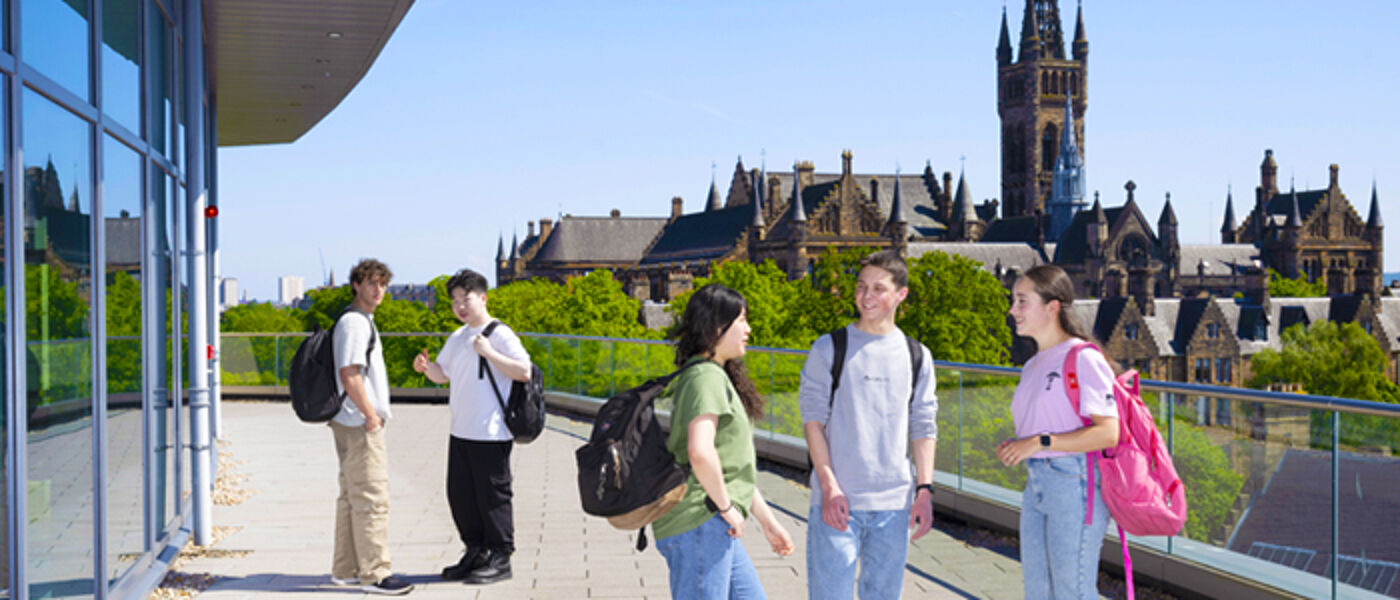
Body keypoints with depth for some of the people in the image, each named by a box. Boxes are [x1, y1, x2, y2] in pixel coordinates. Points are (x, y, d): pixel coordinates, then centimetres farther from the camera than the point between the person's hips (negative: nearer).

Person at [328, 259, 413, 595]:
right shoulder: (353, 322, -14)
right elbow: (349, 375, -21)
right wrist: (370, 414, -16)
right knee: (372, 498, -9)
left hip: (357, 422, 11)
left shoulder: (363, 322, 18)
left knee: (352, 497, 14)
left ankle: (346, 569, 21)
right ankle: (375, 574, -7)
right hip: (360, 423, -11)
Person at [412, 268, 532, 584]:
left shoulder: (499, 334, -9)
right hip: (460, 432, 8)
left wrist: (489, 353, -22)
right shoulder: (456, 338, 15)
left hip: (491, 434, -8)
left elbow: (524, 371, -16)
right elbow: (443, 374, 25)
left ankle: (500, 558, 9)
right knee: (460, 494, 12)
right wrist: (426, 366, 4)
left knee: (492, 496, -1)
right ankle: (475, 552, 25)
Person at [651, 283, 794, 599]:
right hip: (699, 525, -11)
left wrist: (767, 520, 23)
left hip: (716, 528, 11)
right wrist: (726, 506, -18)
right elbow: (700, 453, -30)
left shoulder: (720, 378, 19)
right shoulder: (706, 378, -14)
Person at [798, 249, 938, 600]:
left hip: (894, 503, 3)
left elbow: (923, 429, 10)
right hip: (837, 500, -3)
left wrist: (924, 489, 1)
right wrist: (829, 486, -10)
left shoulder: (917, 357, 10)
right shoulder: (828, 349, 1)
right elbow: (813, 421, -2)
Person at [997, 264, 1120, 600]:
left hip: (1073, 484, -9)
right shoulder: (1032, 366, 16)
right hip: (1036, 484, 9)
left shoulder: (1083, 359, -11)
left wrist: (1040, 443, -19)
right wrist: (1013, 449, 3)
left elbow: (1107, 433, -19)